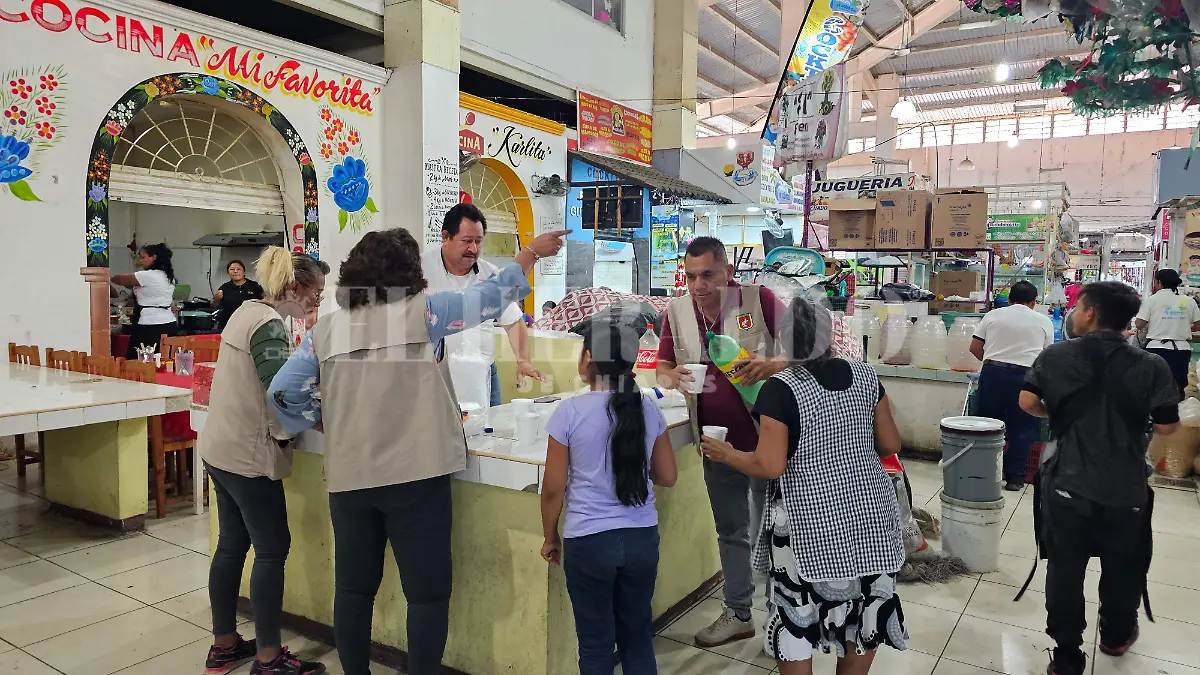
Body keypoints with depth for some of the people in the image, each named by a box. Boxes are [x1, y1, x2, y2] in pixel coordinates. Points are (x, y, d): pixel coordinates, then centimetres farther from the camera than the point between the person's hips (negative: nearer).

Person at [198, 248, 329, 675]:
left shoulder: (248, 310, 10)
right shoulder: (268, 325, -19)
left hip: (221, 448, 10)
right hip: (247, 455, -10)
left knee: (231, 544, 16)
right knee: (272, 550, -1)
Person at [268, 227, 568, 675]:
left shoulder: (326, 328, 4)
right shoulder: (422, 312, -6)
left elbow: (283, 391, 4)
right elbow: (491, 295, 2)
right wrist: (532, 252, 15)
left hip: (348, 477, 5)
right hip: (416, 475, -4)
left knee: (353, 588, 17)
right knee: (428, 591, 8)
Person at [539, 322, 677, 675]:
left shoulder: (570, 412, -12)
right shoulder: (649, 409, -3)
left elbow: (553, 488, -7)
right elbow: (667, 477, 6)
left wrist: (550, 538, 8)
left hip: (589, 541, -3)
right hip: (642, 537, 4)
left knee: (596, 642, 13)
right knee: (637, 634, 19)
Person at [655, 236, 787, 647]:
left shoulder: (759, 300, -15)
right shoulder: (677, 312, -2)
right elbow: (663, 368, 4)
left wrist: (773, 364, -32)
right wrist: (672, 377, -20)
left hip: (767, 438, -4)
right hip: (719, 440, 4)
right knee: (730, 532, 19)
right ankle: (738, 613, 36)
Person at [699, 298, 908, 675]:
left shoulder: (780, 389, -16)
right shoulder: (866, 376, 0)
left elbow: (770, 467, -17)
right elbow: (890, 445, 6)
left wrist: (726, 454, -1)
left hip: (810, 526, -5)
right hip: (869, 515, 5)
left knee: (796, 619, 10)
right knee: (865, 610, 19)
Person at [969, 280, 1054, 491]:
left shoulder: (993, 315, 9)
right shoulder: (1043, 321, 8)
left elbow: (974, 348, 6)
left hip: (992, 373, 1)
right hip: (1024, 376, -1)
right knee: (1021, 429, 7)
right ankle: (1014, 477, 11)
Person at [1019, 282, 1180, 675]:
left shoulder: (1055, 356, -6)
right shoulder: (1151, 366, -7)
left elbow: (1028, 402, -7)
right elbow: (1167, 427, -7)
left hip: (1066, 485, -1)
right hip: (1125, 489, 1)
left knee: (1064, 569, 11)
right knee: (1122, 568, 23)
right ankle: (1116, 636, 44)